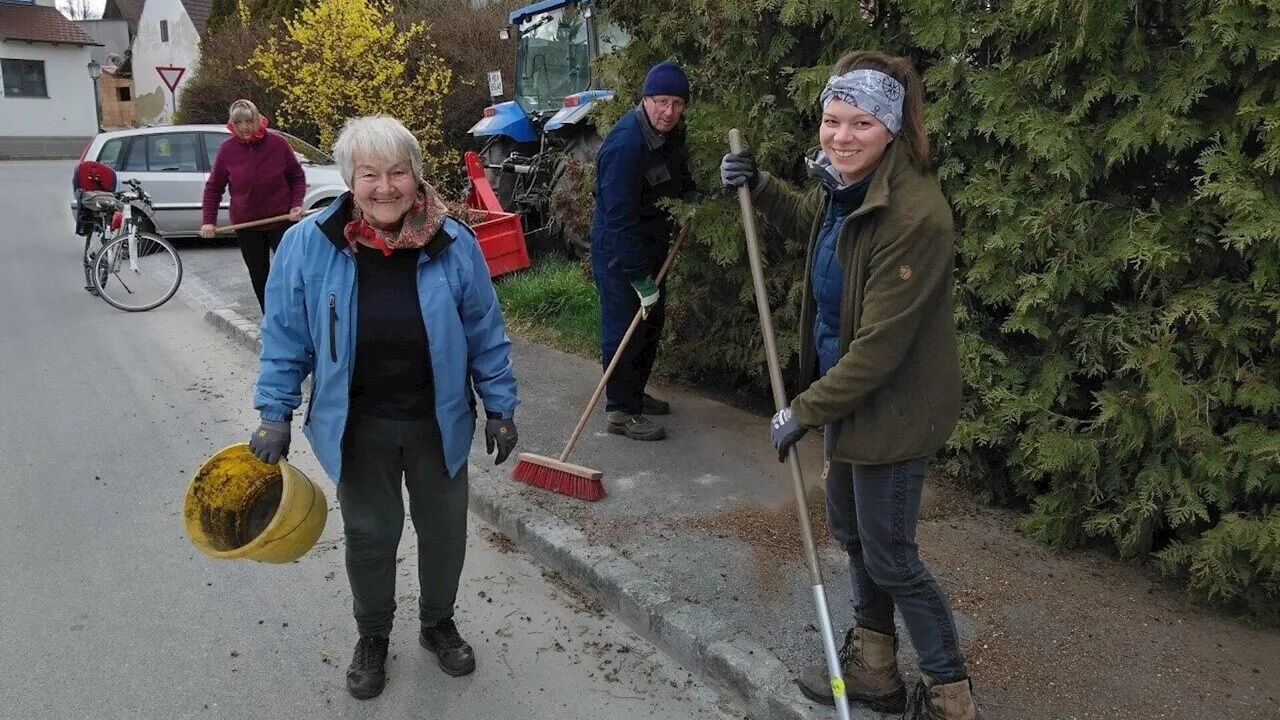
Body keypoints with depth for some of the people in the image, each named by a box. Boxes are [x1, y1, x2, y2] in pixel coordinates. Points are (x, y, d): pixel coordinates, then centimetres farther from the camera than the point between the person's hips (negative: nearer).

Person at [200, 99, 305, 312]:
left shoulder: (278, 144, -7)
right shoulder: (227, 150, -4)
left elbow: (297, 177, 4)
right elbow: (213, 187, 5)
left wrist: (296, 205, -9)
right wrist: (209, 220, -1)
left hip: (281, 221, -2)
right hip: (246, 225, 2)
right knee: (259, 276, 9)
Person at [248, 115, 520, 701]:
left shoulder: (453, 244, -11)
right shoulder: (308, 244, -13)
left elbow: (486, 333, -3)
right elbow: (285, 338, -4)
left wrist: (500, 407, -1)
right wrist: (275, 416, -6)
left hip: (439, 423, 1)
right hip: (358, 428, -1)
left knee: (444, 530, 17)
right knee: (369, 536, 15)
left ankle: (438, 623, 44)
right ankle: (372, 636, 41)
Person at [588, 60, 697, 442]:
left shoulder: (672, 133, 0)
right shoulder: (625, 144, -27)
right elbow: (620, 218, -28)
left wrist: (690, 196, 3)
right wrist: (640, 279, -26)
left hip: (652, 245, 9)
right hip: (618, 252, -9)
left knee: (651, 325, 18)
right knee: (624, 330, -3)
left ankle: (635, 393, 34)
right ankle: (622, 410, 9)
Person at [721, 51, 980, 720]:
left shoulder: (916, 216, -29)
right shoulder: (842, 185, -3)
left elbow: (879, 345, -27)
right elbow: (808, 222, 23)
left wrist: (803, 410, -18)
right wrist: (758, 186, 6)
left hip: (893, 407, -9)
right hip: (848, 388, 9)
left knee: (888, 556, 6)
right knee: (848, 525, 22)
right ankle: (874, 666, 44)